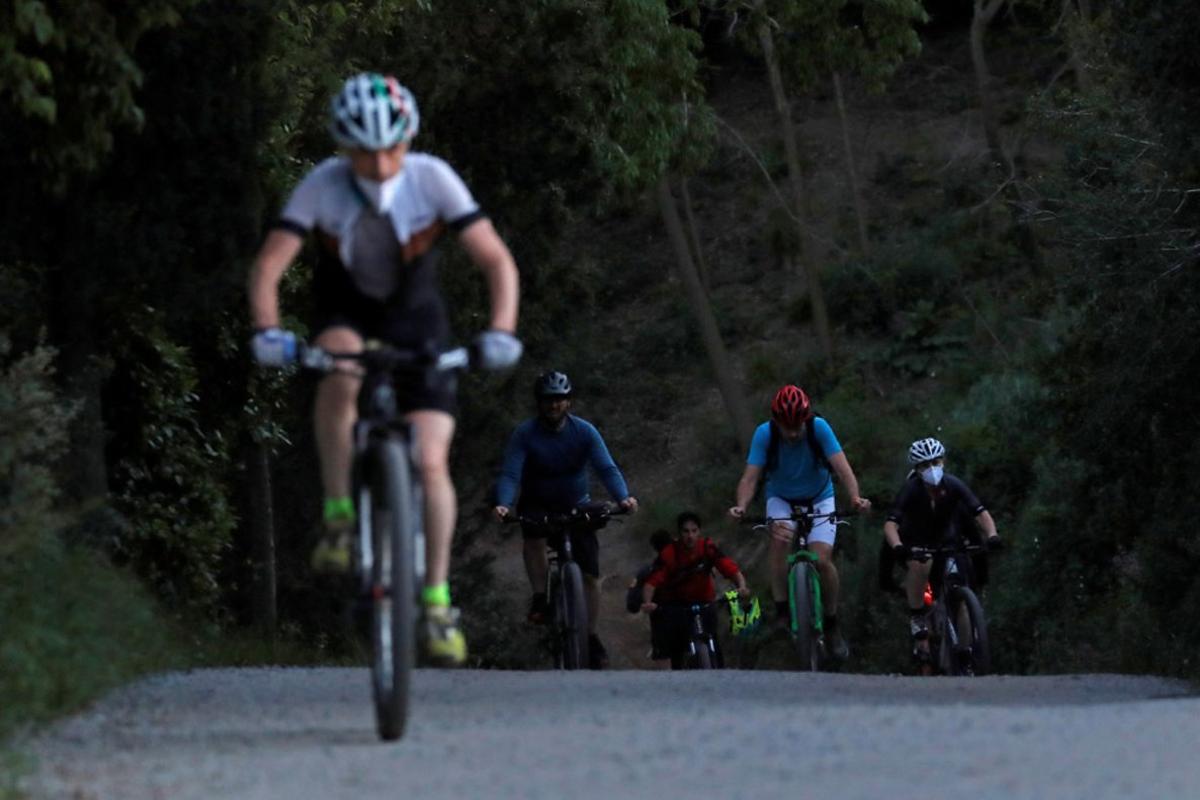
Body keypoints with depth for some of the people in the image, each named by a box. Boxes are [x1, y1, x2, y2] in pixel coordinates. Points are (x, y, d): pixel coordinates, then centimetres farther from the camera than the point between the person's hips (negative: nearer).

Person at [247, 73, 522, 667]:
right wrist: (268, 331, -44)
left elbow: (496, 261, -24)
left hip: (415, 318, 0)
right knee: (339, 369, -37)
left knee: (431, 463, -13)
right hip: (347, 314, 0)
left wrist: (500, 332, -39)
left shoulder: (432, 179, -24)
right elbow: (268, 266, -26)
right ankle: (338, 514, -23)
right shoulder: (322, 186, -23)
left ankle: (436, 601, 1)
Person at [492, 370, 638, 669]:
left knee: (591, 575, -6)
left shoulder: (584, 431, -14)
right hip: (538, 503, -1)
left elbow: (607, 468, -22)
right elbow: (510, 473, -26)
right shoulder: (525, 434, -17)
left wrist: (623, 497, -41)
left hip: (576, 503, 1)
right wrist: (503, 504, -46)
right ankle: (539, 598, -16)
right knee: (533, 537, -36)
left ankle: (591, 636, 10)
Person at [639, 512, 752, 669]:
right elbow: (651, 582, -29)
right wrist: (647, 603, -49)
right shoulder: (669, 554, -22)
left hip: (703, 601, 1)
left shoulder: (708, 548, -18)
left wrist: (742, 587, -46)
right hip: (675, 605, -1)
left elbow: (731, 569, -26)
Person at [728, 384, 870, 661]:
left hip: (818, 498, 0)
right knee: (780, 535, -32)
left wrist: (855, 498, -53)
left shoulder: (819, 428, -27)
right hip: (782, 498, 0)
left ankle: (832, 625, 7)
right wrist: (741, 506, -49)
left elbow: (842, 467, -35)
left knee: (822, 560, -16)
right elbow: (750, 477, -29)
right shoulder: (765, 434, -24)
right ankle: (782, 611, -22)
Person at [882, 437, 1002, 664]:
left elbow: (981, 513, -29)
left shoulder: (953, 485, -22)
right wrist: (897, 547, -57)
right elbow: (890, 524, -36)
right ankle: (918, 622, -23)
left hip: (946, 541, 3)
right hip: (915, 542, -3)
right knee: (921, 565, -36)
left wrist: (992, 535, -49)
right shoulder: (911, 489, -27)